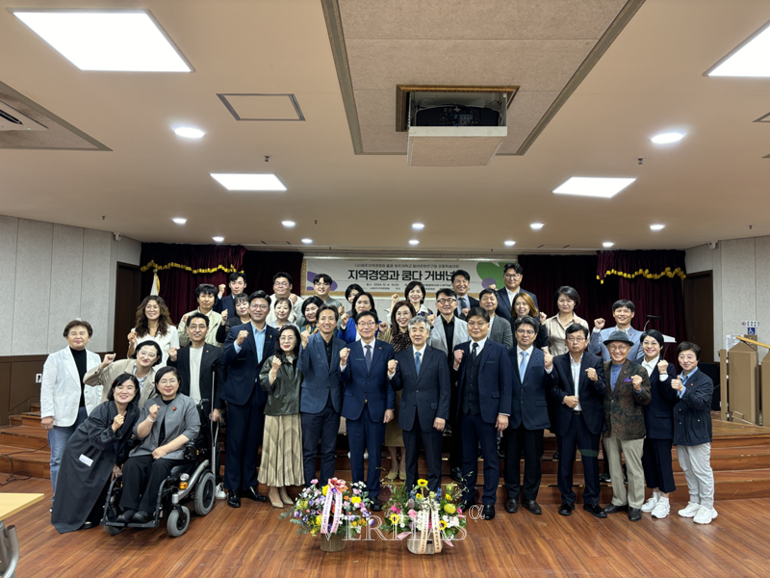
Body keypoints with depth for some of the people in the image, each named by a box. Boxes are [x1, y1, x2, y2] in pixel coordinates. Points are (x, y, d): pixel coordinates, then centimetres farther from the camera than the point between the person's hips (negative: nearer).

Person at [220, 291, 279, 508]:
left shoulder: (275, 335, 5)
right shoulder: (236, 331, -1)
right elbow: (225, 361, -11)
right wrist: (238, 343, -26)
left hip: (261, 396, 2)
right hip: (239, 394, -2)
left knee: (253, 442, 12)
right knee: (235, 442, 3)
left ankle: (249, 485, 24)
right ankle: (232, 489, 15)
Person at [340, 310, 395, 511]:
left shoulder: (386, 349, 0)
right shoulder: (349, 349, 1)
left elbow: (390, 380, 1)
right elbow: (345, 380, -7)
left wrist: (390, 407, -4)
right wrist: (343, 363, -26)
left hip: (377, 408, 0)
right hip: (354, 407, 1)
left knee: (375, 453, 7)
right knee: (356, 453, 10)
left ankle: (373, 494, 20)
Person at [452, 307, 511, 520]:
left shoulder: (499, 350, -3)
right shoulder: (460, 349, 6)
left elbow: (505, 384, -4)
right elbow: (453, 382, 7)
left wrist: (504, 413, -10)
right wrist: (456, 364, -11)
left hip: (487, 412, -3)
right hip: (465, 412, 3)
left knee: (490, 459, 7)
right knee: (468, 457, 15)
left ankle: (489, 502, 19)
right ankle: (468, 496, 29)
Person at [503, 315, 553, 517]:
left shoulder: (543, 357, 2)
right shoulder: (506, 355, 2)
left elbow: (549, 387, -8)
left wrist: (549, 368, -24)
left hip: (534, 415, 0)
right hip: (512, 415, 0)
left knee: (533, 459, 10)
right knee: (511, 457, 10)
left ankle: (530, 497, 26)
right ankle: (513, 496, 26)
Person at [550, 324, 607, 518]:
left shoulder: (596, 362, -1)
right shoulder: (558, 361, 2)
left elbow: (603, 392, -6)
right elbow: (553, 388, 4)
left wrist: (596, 380, -26)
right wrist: (563, 398, -14)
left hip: (589, 418, -1)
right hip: (566, 417, 1)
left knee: (591, 460, 5)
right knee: (565, 460, 8)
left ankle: (591, 501, 21)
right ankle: (567, 500, 23)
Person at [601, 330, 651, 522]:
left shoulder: (638, 370, -7)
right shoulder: (603, 368, 4)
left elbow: (646, 401, -9)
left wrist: (638, 389, -27)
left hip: (631, 427, -4)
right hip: (609, 427, 4)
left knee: (634, 468, 8)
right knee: (614, 467, 16)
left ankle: (635, 505, 24)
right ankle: (619, 500, 32)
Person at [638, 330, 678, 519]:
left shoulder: (667, 368, -7)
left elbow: (671, 396, -16)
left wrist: (663, 373, -23)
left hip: (661, 423, -5)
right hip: (643, 423, 5)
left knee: (662, 460, 3)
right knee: (647, 460, 13)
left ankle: (664, 501, 16)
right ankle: (655, 496, 29)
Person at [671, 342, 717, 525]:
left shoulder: (705, 381, -10)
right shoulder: (676, 379, 8)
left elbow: (699, 402, -27)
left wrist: (682, 390, -37)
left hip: (697, 432, -6)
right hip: (680, 432, 6)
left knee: (702, 471, 2)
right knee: (687, 470, 16)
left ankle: (707, 507, 15)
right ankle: (694, 503, 29)